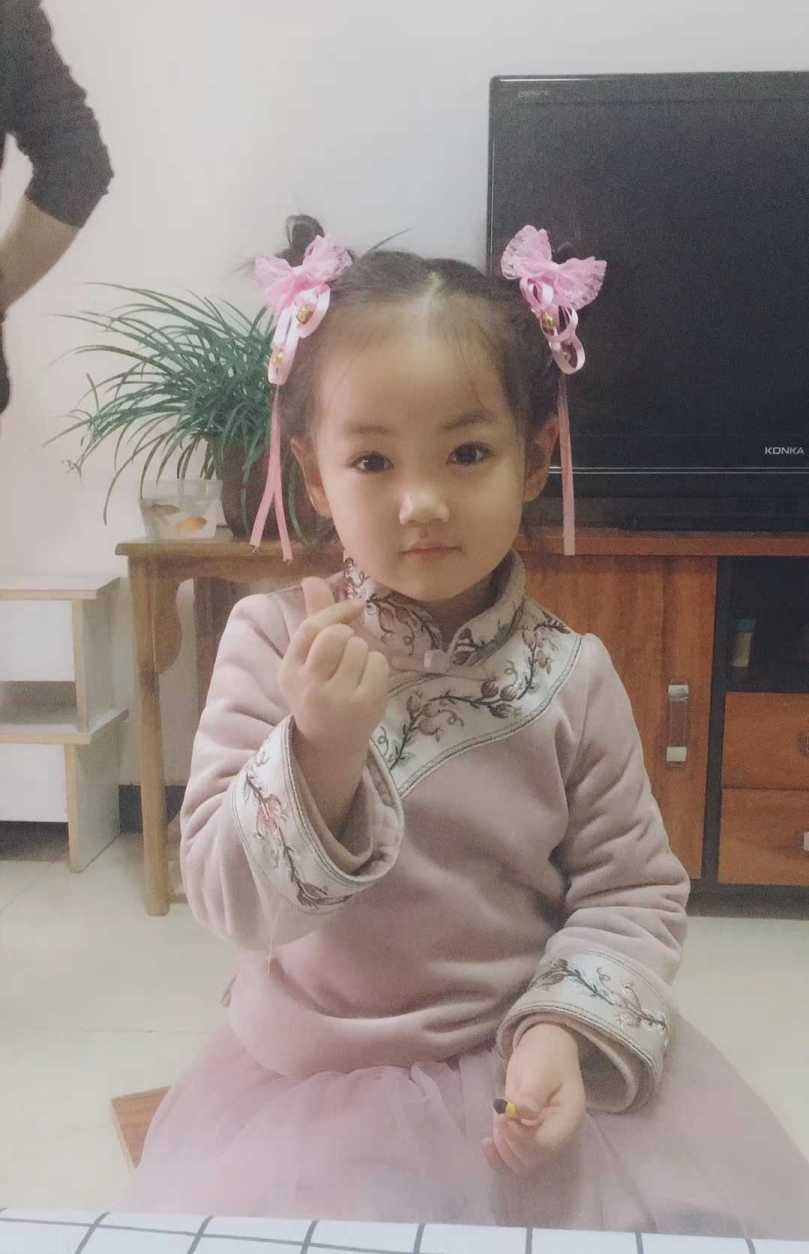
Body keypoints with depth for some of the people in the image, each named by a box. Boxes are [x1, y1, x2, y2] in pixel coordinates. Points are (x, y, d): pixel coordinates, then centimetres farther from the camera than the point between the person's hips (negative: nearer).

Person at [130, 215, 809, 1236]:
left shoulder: (572, 677, -9)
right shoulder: (273, 643, -13)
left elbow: (632, 890, -2)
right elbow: (228, 899, -15)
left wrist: (569, 1030, -18)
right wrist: (320, 752, -32)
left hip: (526, 1063, 2)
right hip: (314, 1078, 0)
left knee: (726, 1209, -4)